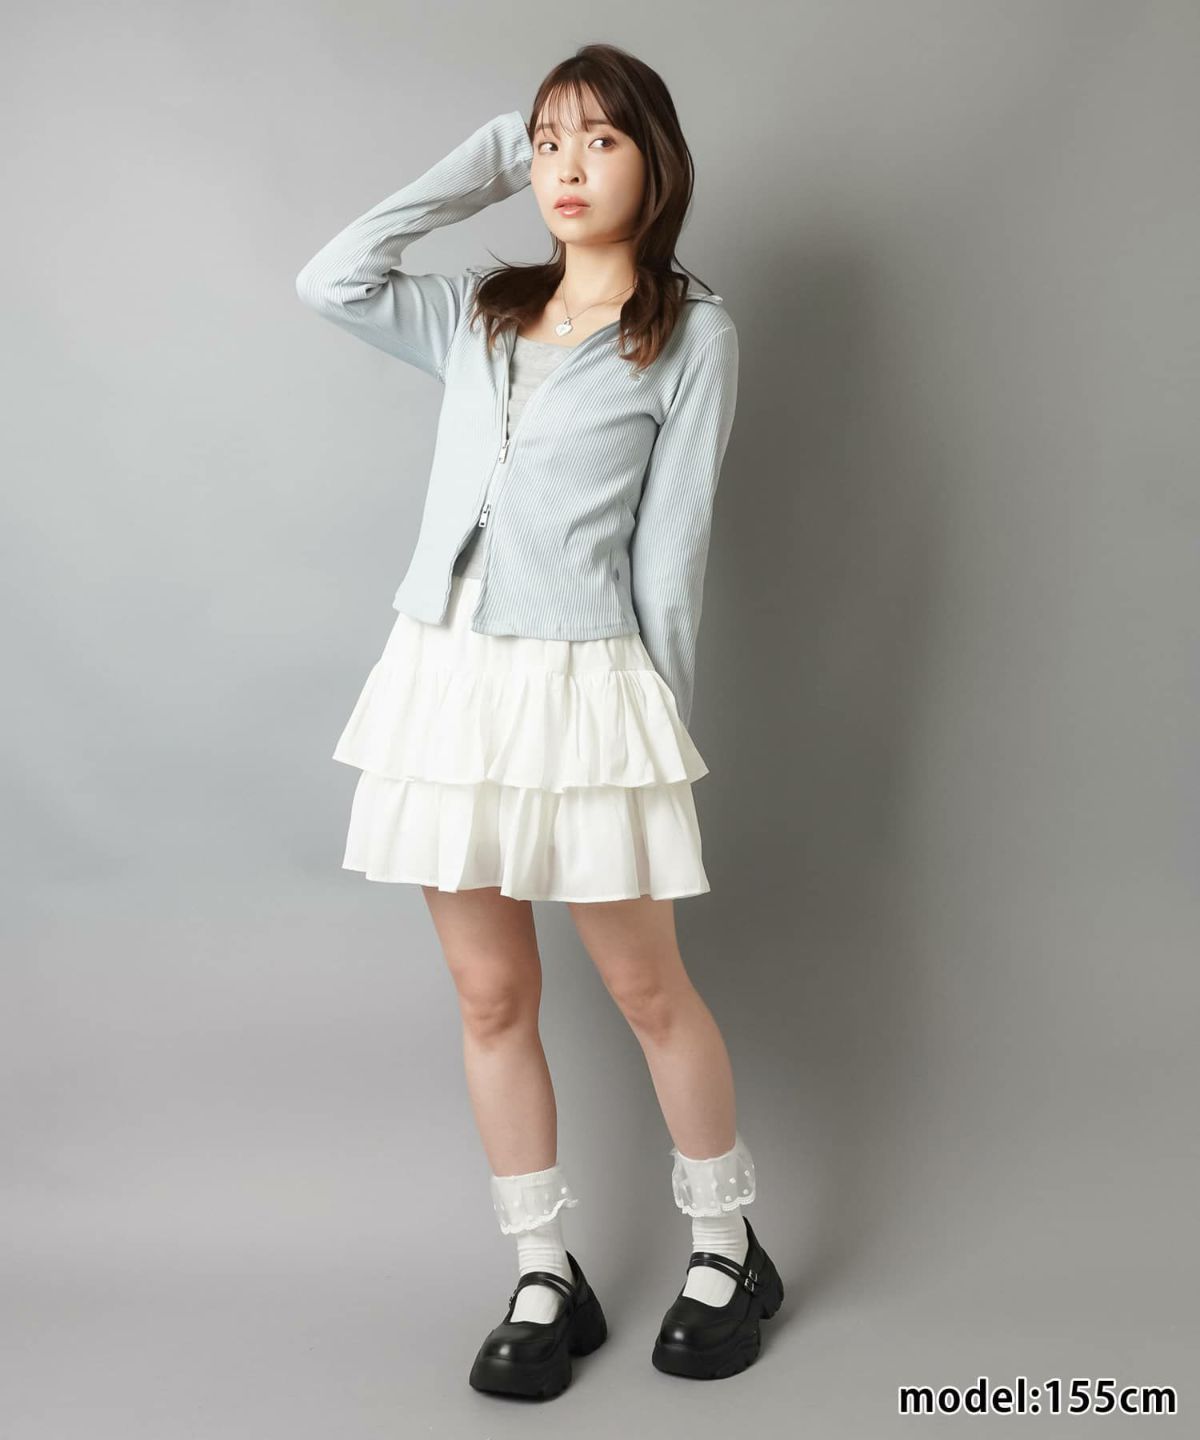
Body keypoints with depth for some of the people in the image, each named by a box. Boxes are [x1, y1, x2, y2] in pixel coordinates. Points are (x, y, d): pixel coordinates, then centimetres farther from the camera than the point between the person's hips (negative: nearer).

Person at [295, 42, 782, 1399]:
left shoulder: (690, 333, 2)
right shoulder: (480, 318, 16)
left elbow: (671, 542, -1)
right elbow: (329, 279, 7)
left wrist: (659, 724, -2)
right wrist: (481, 165, 12)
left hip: (580, 682, -4)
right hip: (442, 675, 5)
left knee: (648, 990, 5)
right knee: (491, 998, 8)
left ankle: (727, 1251, 26)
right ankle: (545, 1277, 22)